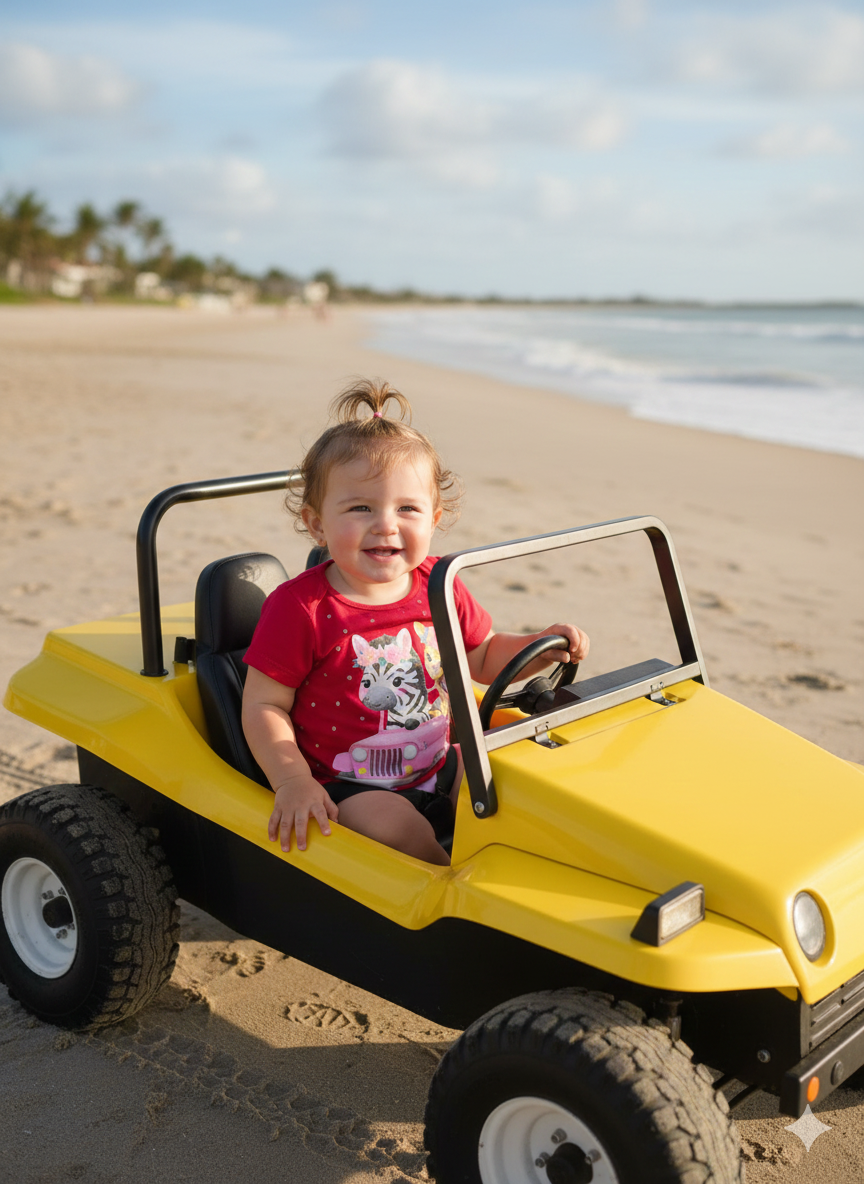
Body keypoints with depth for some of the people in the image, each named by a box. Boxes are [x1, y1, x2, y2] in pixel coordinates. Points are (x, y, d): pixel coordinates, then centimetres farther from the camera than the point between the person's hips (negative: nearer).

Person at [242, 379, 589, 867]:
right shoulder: (300, 607, -15)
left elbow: (485, 657, 15)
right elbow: (263, 705, -11)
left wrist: (542, 646, -4)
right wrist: (293, 781, -25)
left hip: (436, 766, 5)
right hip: (349, 786, -5)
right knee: (395, 827, -29)